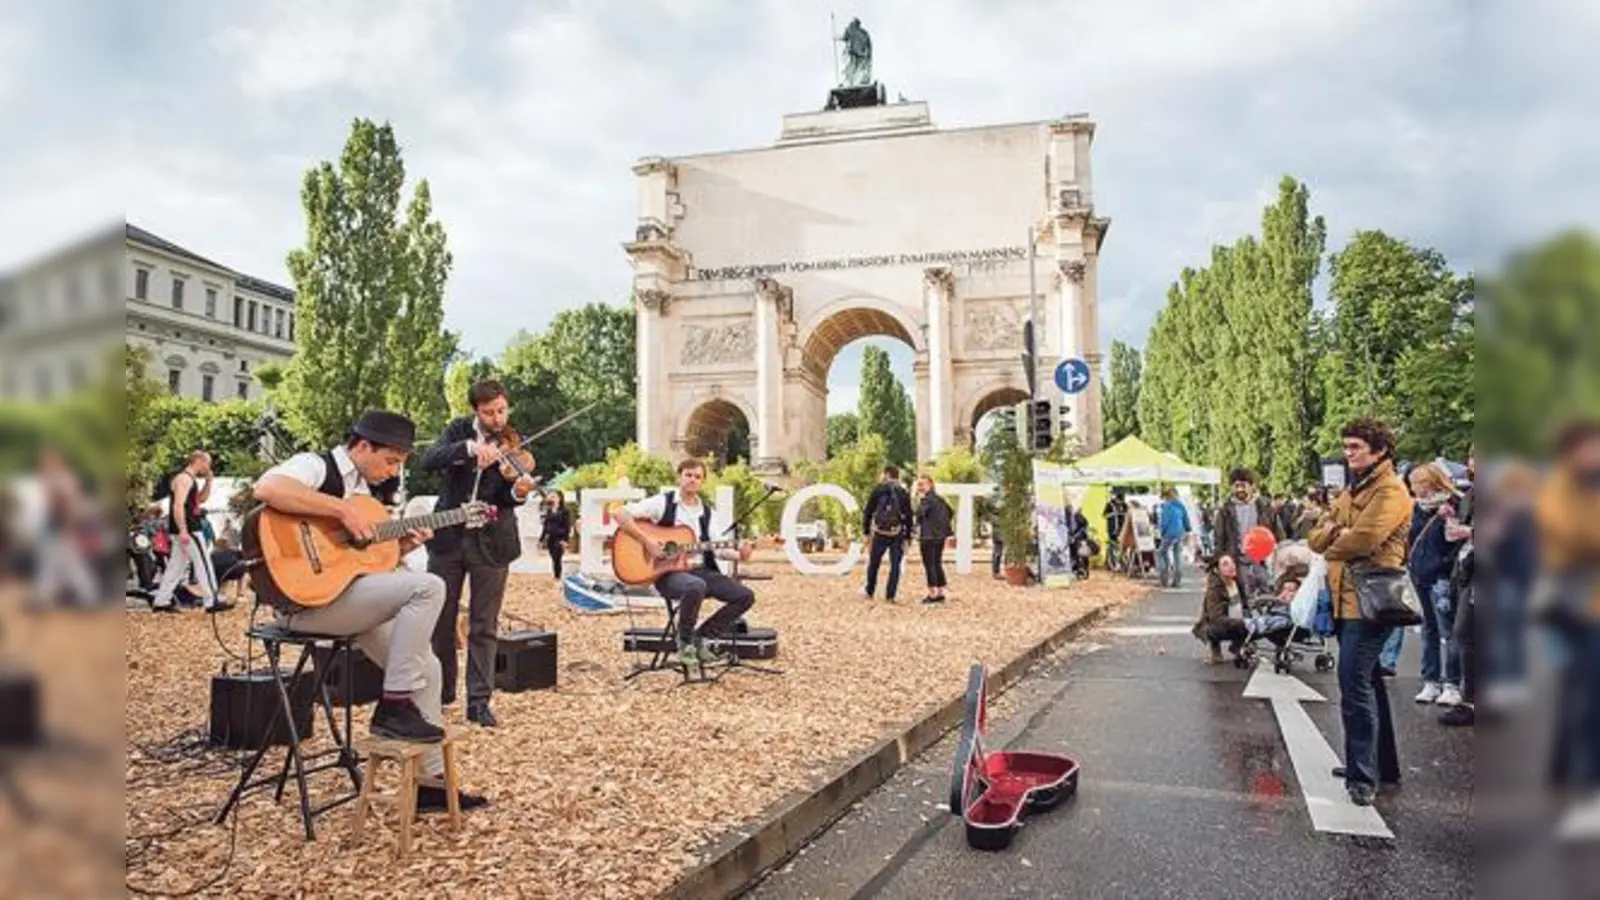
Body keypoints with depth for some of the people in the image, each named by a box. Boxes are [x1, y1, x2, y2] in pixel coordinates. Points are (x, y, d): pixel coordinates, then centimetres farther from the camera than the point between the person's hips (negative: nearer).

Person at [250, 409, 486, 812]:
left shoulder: (369, 488, 17)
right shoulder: (316, 466, -8)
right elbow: (266, 488, -32)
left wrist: (399, 547, 5)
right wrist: (342, 509, -29)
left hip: (352, 599, 9)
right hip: (306, 599, -9)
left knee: (426, 666, 3)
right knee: (428, 587, -23)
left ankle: (431, 779, 12)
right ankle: (393, 706, -13)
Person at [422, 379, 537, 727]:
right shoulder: (459, 431, 2)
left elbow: (504, 499, -12)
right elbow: (429, 461, -15)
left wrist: (518, 493, -35)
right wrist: (469, 448, -30)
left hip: (491, 541, -2)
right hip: (448, 535, 2)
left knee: (484, 626, 2)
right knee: (440, 619, 11)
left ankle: (479, 701, 11)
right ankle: (441, 691, 28)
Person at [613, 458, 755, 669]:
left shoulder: (707, 511, 14)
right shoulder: (662, 502, -2)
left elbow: (717, 548, 10)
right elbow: (621, 514, -12)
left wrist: (738, 555, -10)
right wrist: (647, 541, -20)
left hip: (700, 570, 6)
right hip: (667, 572, -6)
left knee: (745, 596, -8)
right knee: (696, 587, -40)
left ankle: (701, 639, 5)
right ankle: (684, 644, -13)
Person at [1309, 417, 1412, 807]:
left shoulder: (1390, 491, -10)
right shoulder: (1351, 491, 20)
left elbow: (1362, 539, -23)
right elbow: (1317, 537, 13)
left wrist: (1332, 544, -3)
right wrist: (1335, 531, -9)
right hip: (1346, 599, 10)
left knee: (1355, 685, -14)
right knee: (1367, 683, 17)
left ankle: (1363, 777, -10)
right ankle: (1382, 764, 29)